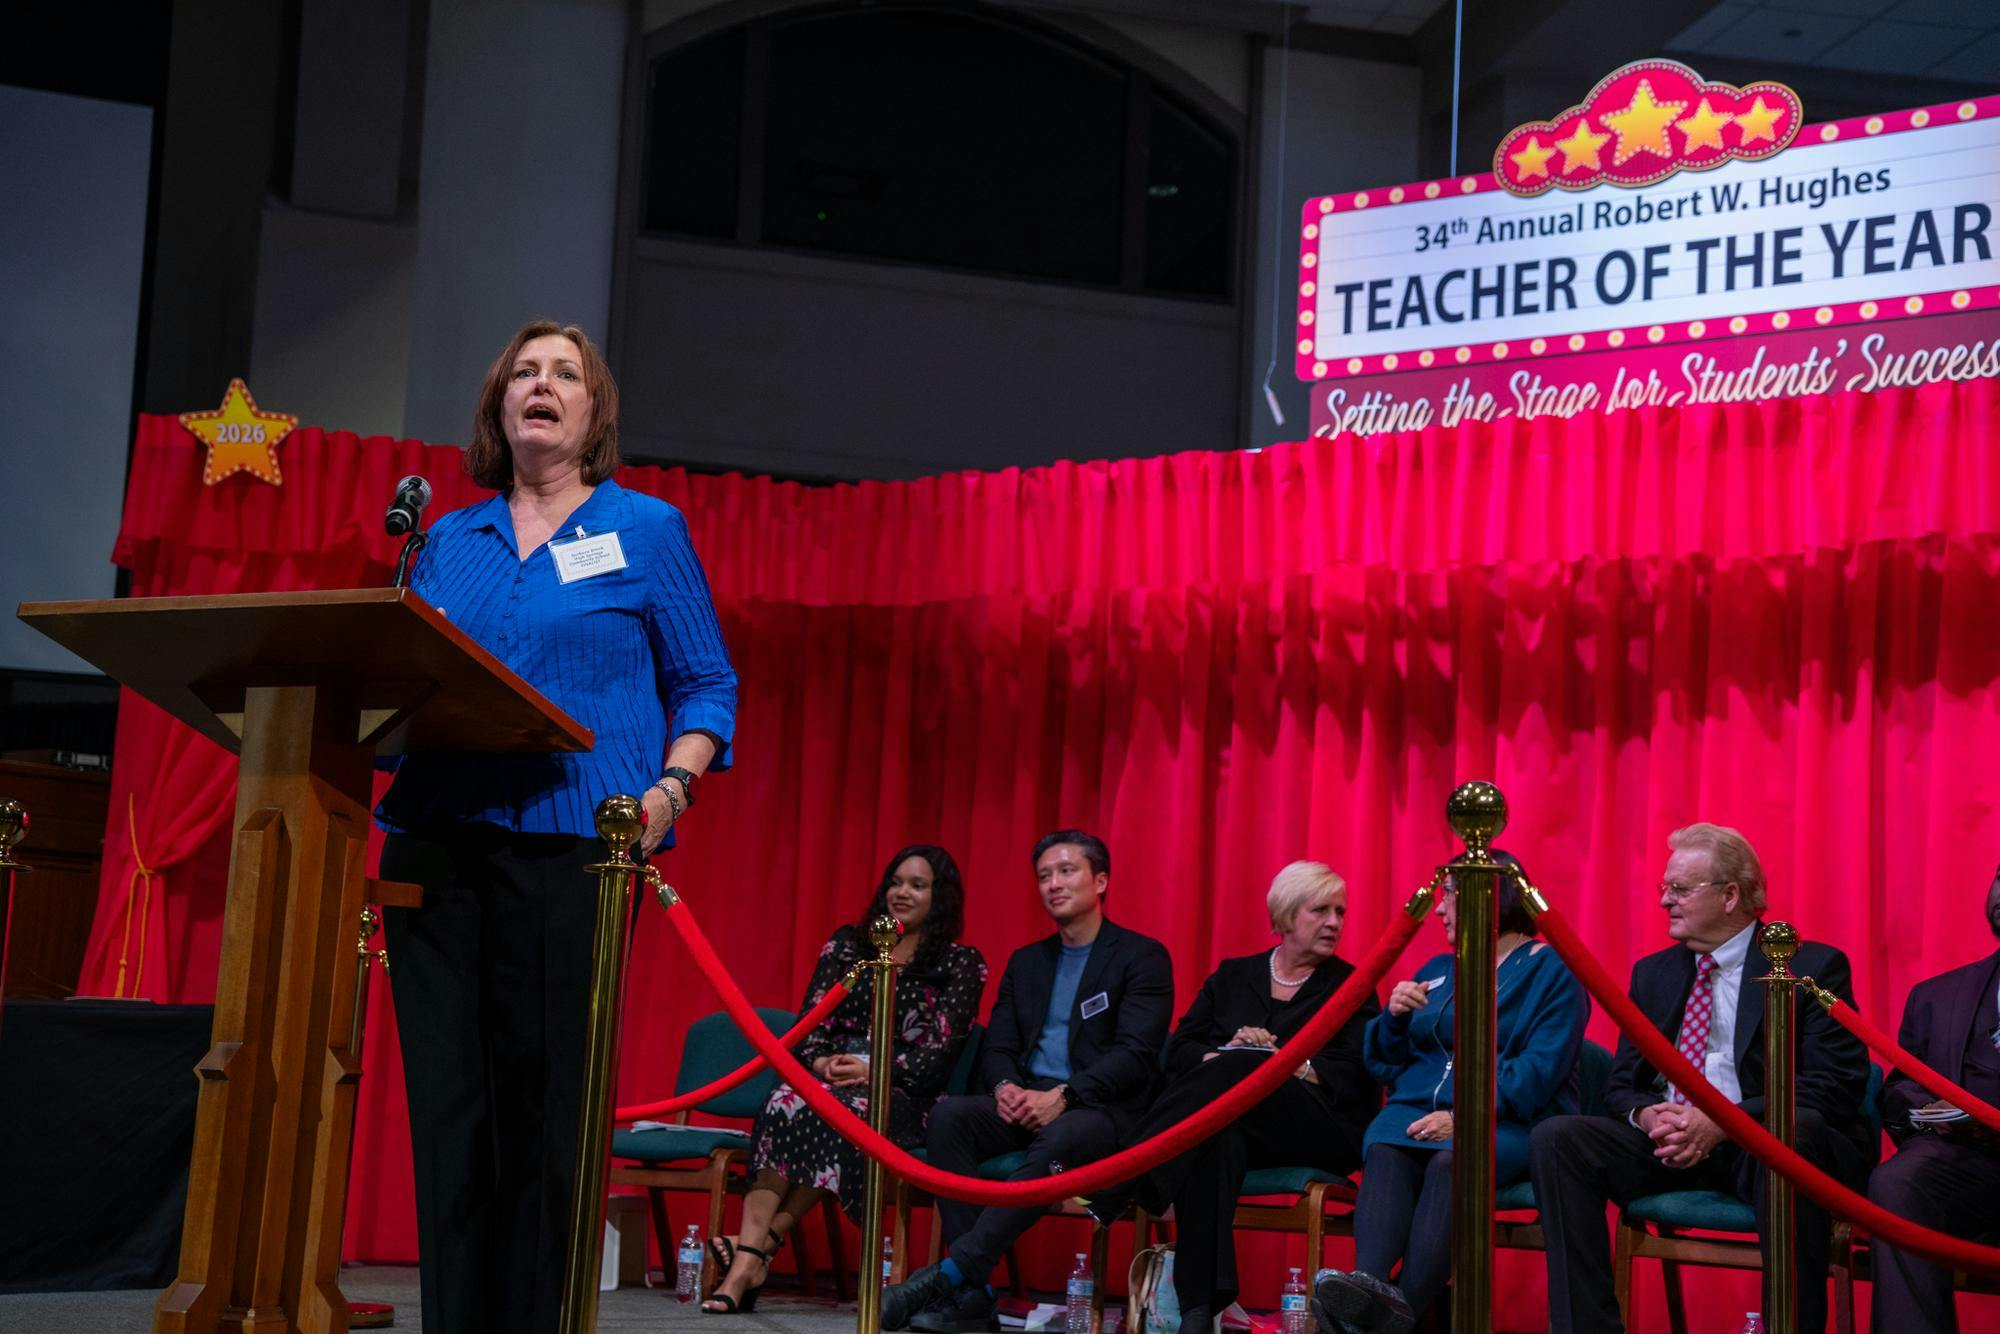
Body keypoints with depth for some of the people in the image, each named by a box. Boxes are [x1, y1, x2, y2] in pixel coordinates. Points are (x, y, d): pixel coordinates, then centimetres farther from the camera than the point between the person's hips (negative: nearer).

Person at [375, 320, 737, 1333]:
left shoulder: (645, 528, 10)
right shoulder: (449, 540, 20)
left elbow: (706, 685, 7)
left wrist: (672, 787, -9)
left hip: (570, 845, -3)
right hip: (435, 846, 4)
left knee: (546, 1107, -5)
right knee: (448, 1102, 1)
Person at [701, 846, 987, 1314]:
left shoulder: (960, 964, 6)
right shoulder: (848, 944, 16)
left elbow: (940, 1050, -5)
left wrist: (873, 1071, -18)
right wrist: (820, 1061, -13)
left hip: (903, 1096, -3)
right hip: (830, 1077, 3)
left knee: (843, 1112, -37)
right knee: (785, 1103, -33)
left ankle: (760, 1244, -36)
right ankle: (749, 1261, -43)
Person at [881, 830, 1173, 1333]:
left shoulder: (1142, 957, 2)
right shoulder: (1026, 961, 21)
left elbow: (1137, 1054, -10)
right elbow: (997, 1047, 15)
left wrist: (1063, 1095, -21)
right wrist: (1005, 1087, -10)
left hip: (1102, 1109, -5)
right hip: (1026, 1103, 5)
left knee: (1060, 1138, -39)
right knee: (948, 1116, -25)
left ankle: (944, 1275, -42)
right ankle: (971, 1293, -30)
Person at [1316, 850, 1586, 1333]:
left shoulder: (1551, 972, 5)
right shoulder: (1438, 969, 23)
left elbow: (1539, 1071, -10)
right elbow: (1384, 1062, 24)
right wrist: (1394, 1017, 3)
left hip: (1507, 1124, -4)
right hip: (1418, 1110, 5)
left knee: (1452, 1161, -37)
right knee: (1384, 1152, -30)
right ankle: (1367, 1283, -54)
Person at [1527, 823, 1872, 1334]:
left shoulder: (1813, 967, 1)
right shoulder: (1652, 973, 17)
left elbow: (1836, 1087, -10)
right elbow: (1621, 1086, 16)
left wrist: (1722, 1121, -22)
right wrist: (1647, 1115, -10)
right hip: (1669, 1144, 5)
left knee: (1795, 1131, -40)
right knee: (1553, 1138, -20)